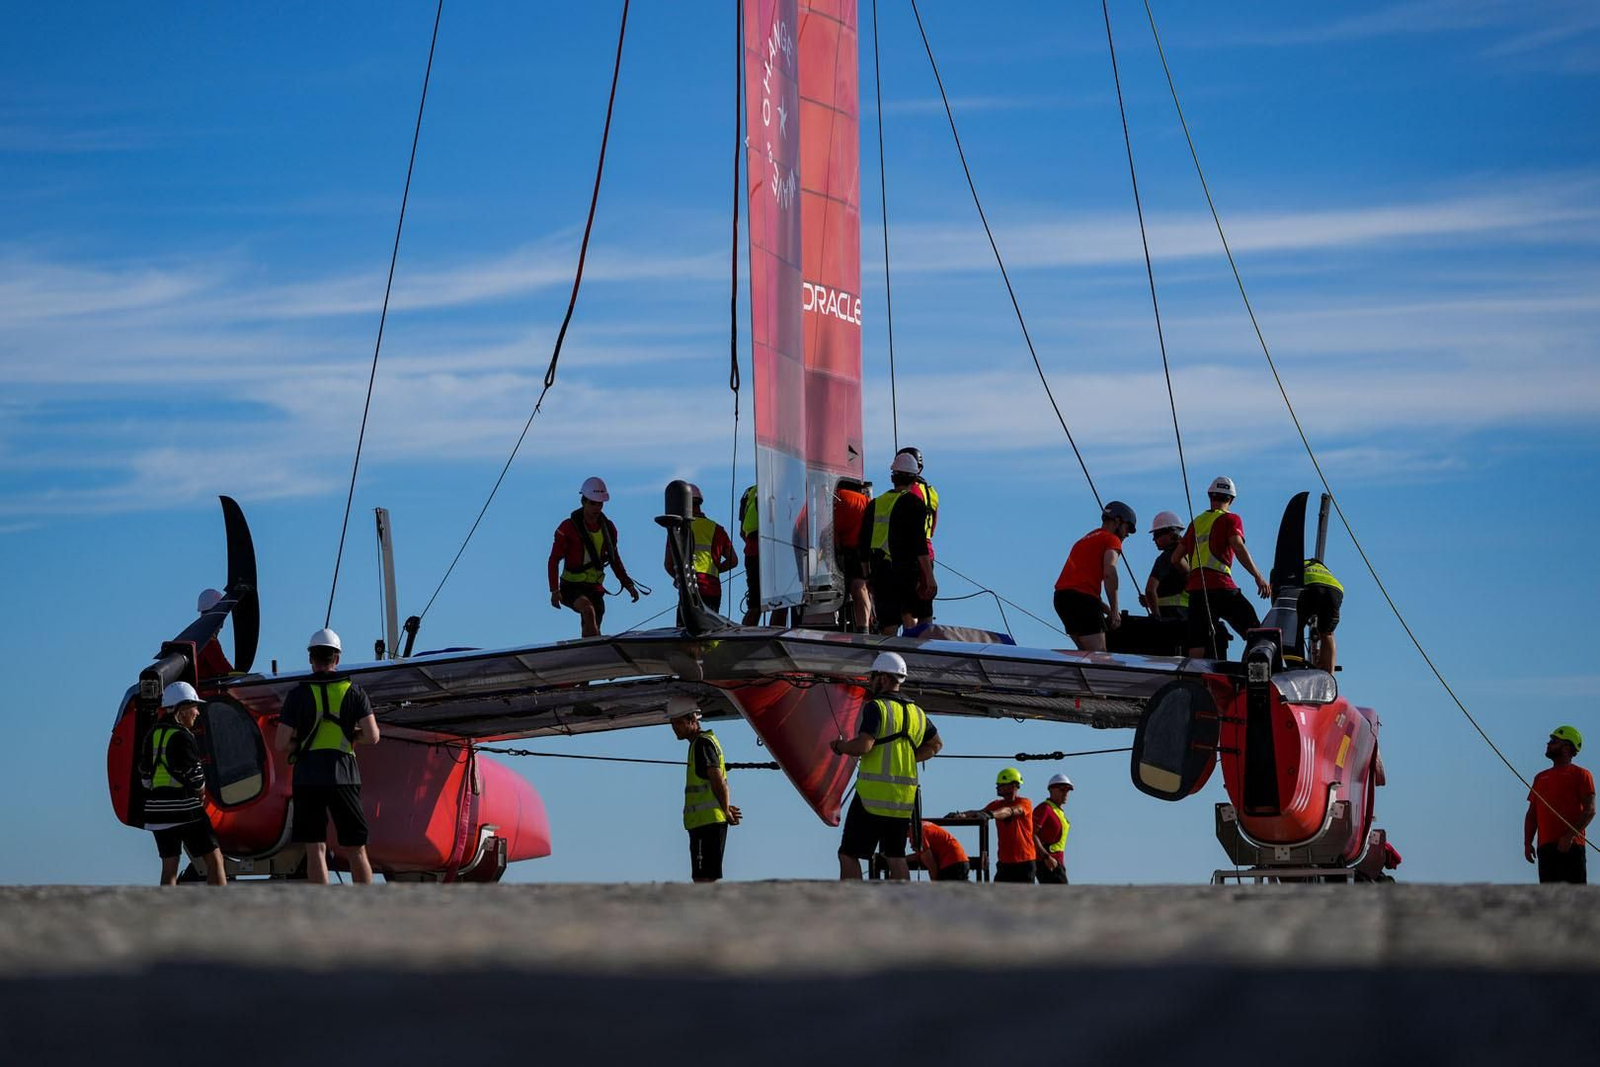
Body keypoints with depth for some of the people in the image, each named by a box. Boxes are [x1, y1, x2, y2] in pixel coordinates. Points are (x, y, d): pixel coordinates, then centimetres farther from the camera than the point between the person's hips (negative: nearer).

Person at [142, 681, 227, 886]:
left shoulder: (154, 733, 12)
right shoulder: (181, 737, -14)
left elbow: (145, 772, 15)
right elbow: (192, 775, -15)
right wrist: (201, 789, 4)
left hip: (157, 808, 8)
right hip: (184, 808, -8)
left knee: (169, 866, 12)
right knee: (214, 859, -2)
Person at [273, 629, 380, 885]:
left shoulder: (298, 694, 0)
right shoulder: (353, 691, 3)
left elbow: (281, 744, -4)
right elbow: (372, 736, -3)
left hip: (307, 777, -1)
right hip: (343, 776, 1)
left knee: (315, 850, 0)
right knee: (355, 851, 8)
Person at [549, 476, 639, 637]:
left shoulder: (608, 528, 6)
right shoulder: (569, 527, -8)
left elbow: (615, 559, 19)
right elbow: (554, 560, -7)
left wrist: (628, 584, 9)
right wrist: (554, 590, -16)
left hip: (595, 588, 5)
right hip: (571, 587, -5)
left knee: (590, 633, 3)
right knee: (588, 610, -34)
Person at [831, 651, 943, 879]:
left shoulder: (875, 708, -9)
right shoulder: (917, 713, 14)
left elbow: (863, 745, -21)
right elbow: (935, 745, 28)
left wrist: (839, 746, -3)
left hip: (873, 793, -7)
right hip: (904, 798, 7)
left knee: (848, 854, -1)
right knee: (895, 856, 11)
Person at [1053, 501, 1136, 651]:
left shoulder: (1085, 539, 29)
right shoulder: (1111, 540, 2)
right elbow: (1109, 573, -14)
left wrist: (1107, 610, 23)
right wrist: (1114, 611, -11)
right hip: (1082, 598, -8)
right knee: (1099, 656, -11)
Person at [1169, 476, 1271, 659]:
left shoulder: (1196, 522, 22)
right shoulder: (1230, 519, 6)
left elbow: (1176, 558, 24)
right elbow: (1238, 548, -11)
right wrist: (1258, 576, -12)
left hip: (1196, 589, 5)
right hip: (1220, 586, -5)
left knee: (1197, 651, 1)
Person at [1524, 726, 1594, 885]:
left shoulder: (1580, 774, 6)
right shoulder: (1540, 777, 24)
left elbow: (1590, 810, -5)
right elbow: (1532, 813, 23)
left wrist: (1570, 836, -17)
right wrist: (1527, 843, 9)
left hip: (1571, 846, -6)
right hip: (1545, 846, 6)